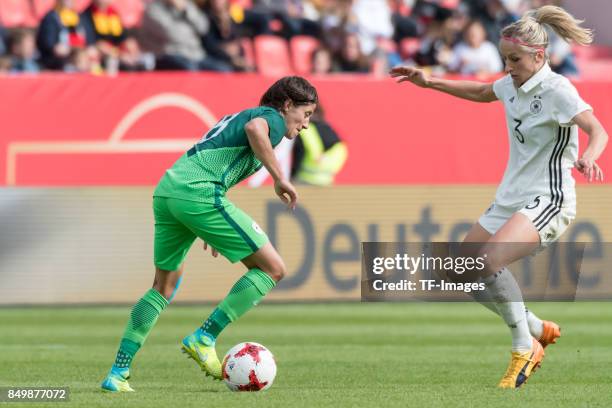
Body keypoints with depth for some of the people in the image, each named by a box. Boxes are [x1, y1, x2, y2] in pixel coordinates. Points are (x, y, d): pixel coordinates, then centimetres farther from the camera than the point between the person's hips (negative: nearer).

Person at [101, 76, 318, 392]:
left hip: (166, 189, 9)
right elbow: (255, 128, -19)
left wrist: (210, 228, 36)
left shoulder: (236, 117, 34)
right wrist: (279, 178, -13)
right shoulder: (272, 117, 6)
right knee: (272, 269, 0)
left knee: (164, 285, 21)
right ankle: (204, 339, -3)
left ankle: (118, 372, 13)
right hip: (199, 193, -9)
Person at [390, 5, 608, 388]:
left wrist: (588, 157, -50)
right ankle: (539, 330, 20)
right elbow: (480, 92, 31)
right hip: (511, 198, 9)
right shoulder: (512, 85, 8)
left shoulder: (557, 90, -15)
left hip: (548, 201, -9)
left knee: (489, 260, -32)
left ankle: (525, 349, -17)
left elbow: (597, 130, -28)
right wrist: (430, 82, 27)